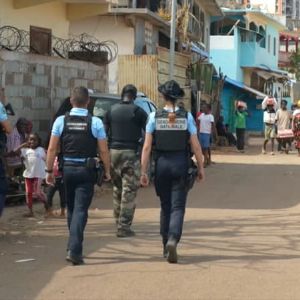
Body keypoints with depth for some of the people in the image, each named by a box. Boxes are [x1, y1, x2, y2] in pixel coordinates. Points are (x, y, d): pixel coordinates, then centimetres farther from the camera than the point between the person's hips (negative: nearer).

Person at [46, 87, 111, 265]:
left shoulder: (61, 121, -1)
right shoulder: (95, 122, -5)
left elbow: (52, 149, -2)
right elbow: (104, 150, -5)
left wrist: (49, 171, 4)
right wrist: (107, 171, 6)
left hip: (67, 169, 3)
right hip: (86, 170, -2)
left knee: (71, 209, 18)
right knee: (80, 210, -2)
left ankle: (74, 247, 30)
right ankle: (74, 250, -14)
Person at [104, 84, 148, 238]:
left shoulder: (111, 111, 8)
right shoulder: (138, 112, -3)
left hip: (113, 152, 4)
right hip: (130, 153, -4)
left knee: (117, 188, 18)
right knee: (129, 190, -2)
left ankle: (118, 222, 26)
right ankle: (124, 227, -5)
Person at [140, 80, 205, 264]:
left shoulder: (155, 117, -2)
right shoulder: (187, 117, -3)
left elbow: (147, 147, -4)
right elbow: (195, 146, -3)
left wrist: (144, 171, -1)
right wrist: (200, 168, 7)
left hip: (161, 164, 1)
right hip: (181, 165, -1)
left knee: (165, 207, 15)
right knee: (178, 207, 1)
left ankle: (166, 247, 22)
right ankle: (173, 239, -23)